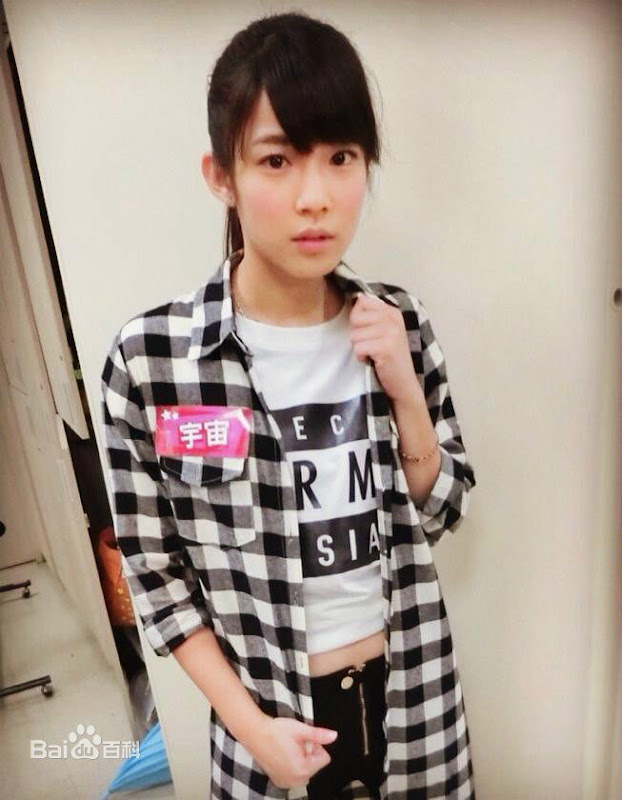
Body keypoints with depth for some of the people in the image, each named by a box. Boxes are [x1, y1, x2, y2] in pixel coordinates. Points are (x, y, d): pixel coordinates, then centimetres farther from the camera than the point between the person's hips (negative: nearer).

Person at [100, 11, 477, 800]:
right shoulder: (148, 356, -19)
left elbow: (442, 514, -3)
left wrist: (404, 393, -18)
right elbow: (152, 570, -9)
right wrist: (251, 724, -10)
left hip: (412, 688, 3)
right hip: (273, 707, -2)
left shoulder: (399, 321, -10)